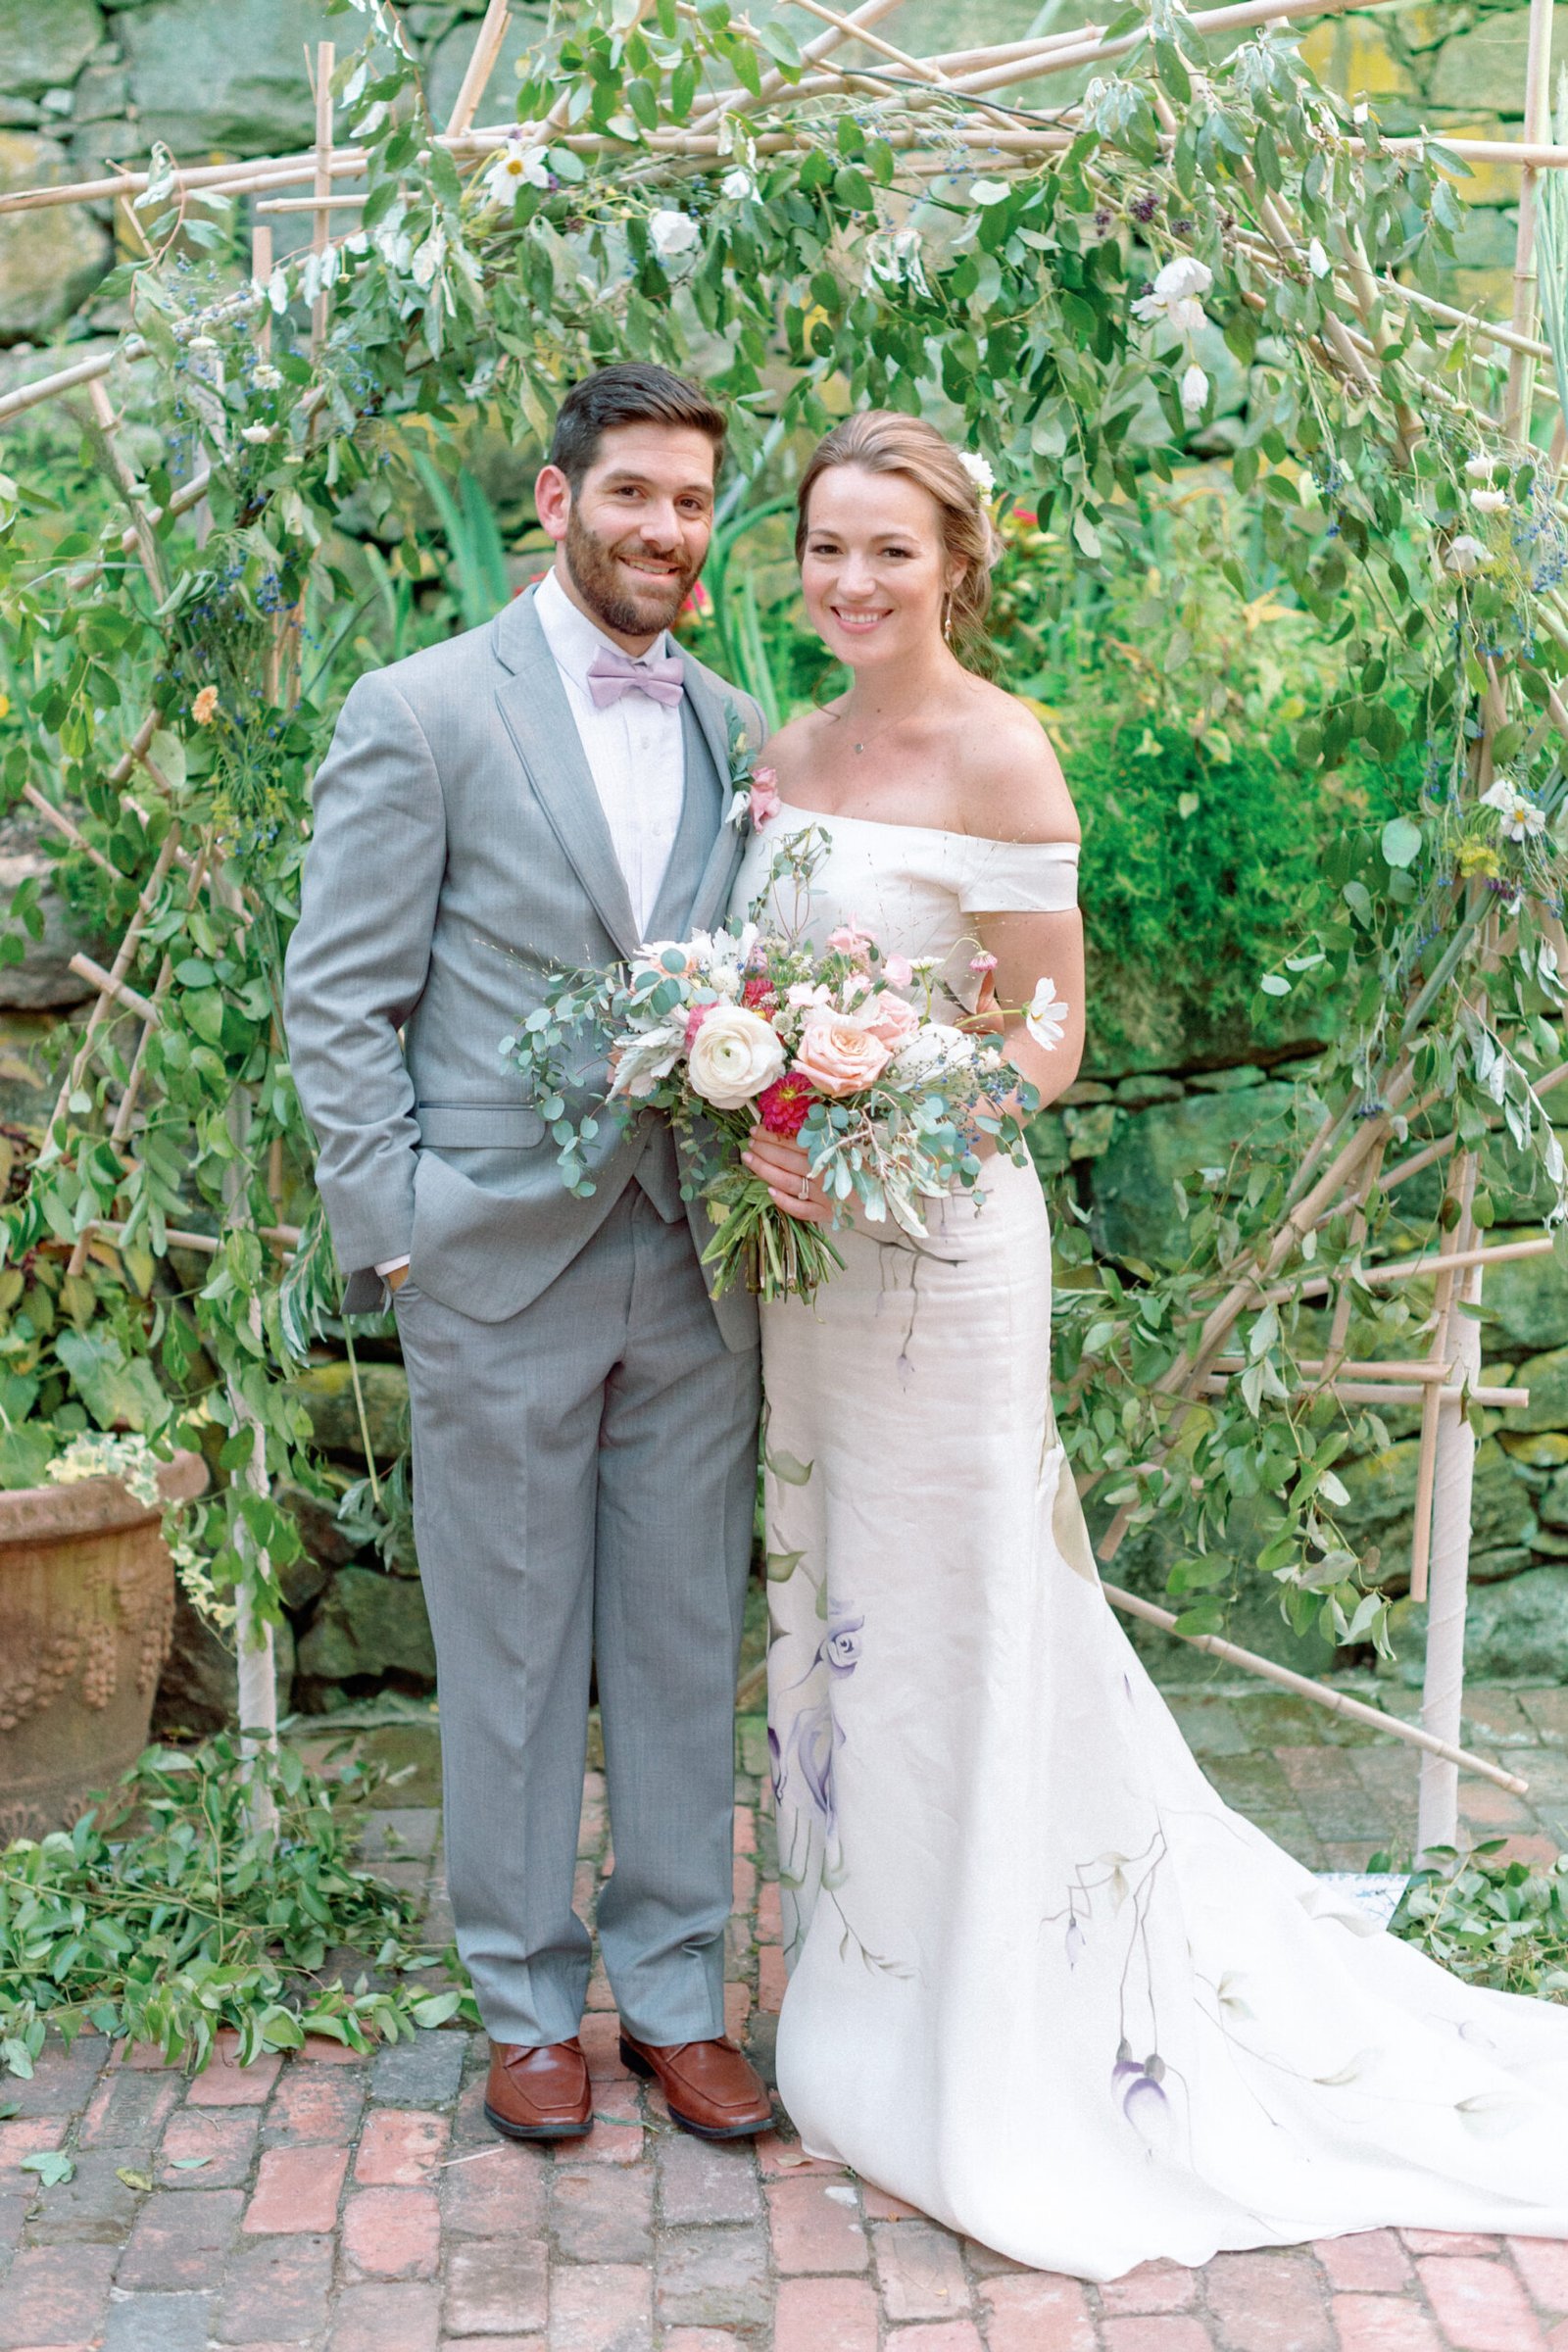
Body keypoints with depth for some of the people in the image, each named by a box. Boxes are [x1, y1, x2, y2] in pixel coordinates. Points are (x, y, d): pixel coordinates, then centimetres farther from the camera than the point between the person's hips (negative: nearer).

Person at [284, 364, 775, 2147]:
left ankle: (673, 1992, 28)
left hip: (697, 1267, 4)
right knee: (509, 1656, 9)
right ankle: (527, 2002, 27)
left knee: (687, 1645, 12)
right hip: (499, 1268, -4)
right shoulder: (422, 712, -4)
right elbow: (337, 1003, -5)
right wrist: (394, 1237, -10)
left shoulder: (738, 732, 10)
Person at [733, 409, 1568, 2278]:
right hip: (800, 1233, 7)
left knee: (949, 1614, 3)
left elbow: (1050, 1033, -12)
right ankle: (862, 1998, 36)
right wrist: (760, 1127, -3)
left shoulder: (997, 754, -12)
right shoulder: (790, 753, 9)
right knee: (832, 1602, 16)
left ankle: (986, 2063, 23)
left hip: (938, 1234, -7)